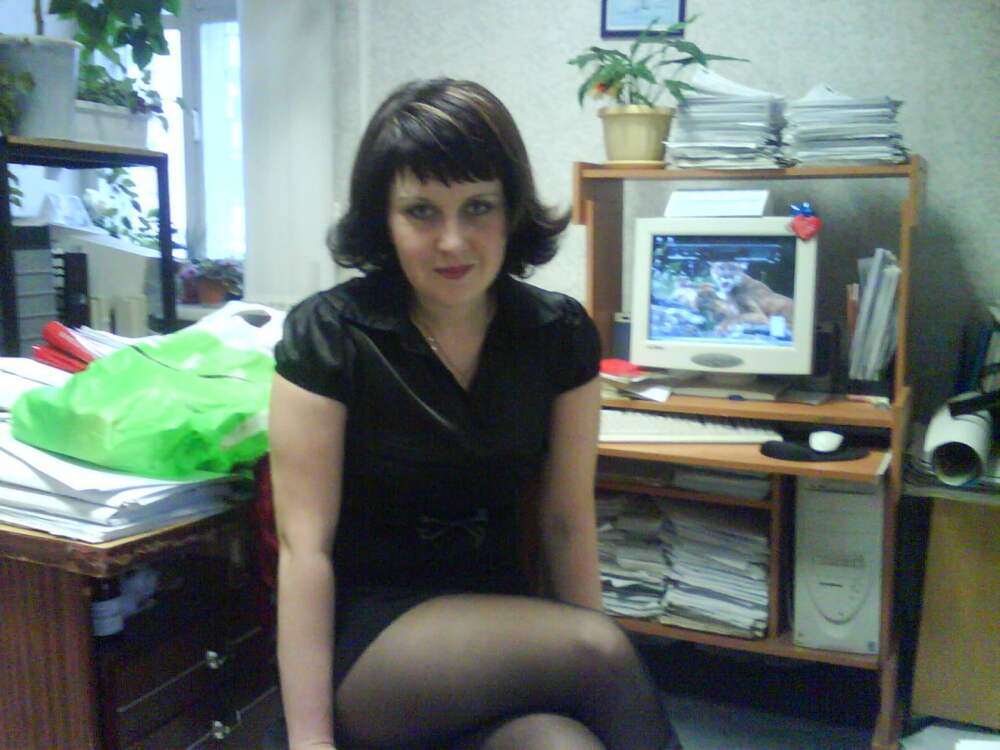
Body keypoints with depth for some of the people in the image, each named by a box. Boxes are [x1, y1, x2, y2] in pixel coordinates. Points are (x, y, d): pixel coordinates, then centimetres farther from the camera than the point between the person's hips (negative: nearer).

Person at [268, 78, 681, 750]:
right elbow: (304, 542, -14)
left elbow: (568, 522, 0)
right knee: (601, 647, -26)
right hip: (362, 644, -3)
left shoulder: (561, 335, -3)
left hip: (499, 622, 3)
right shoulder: (328, 336, -13)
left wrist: (593, 665, 0)